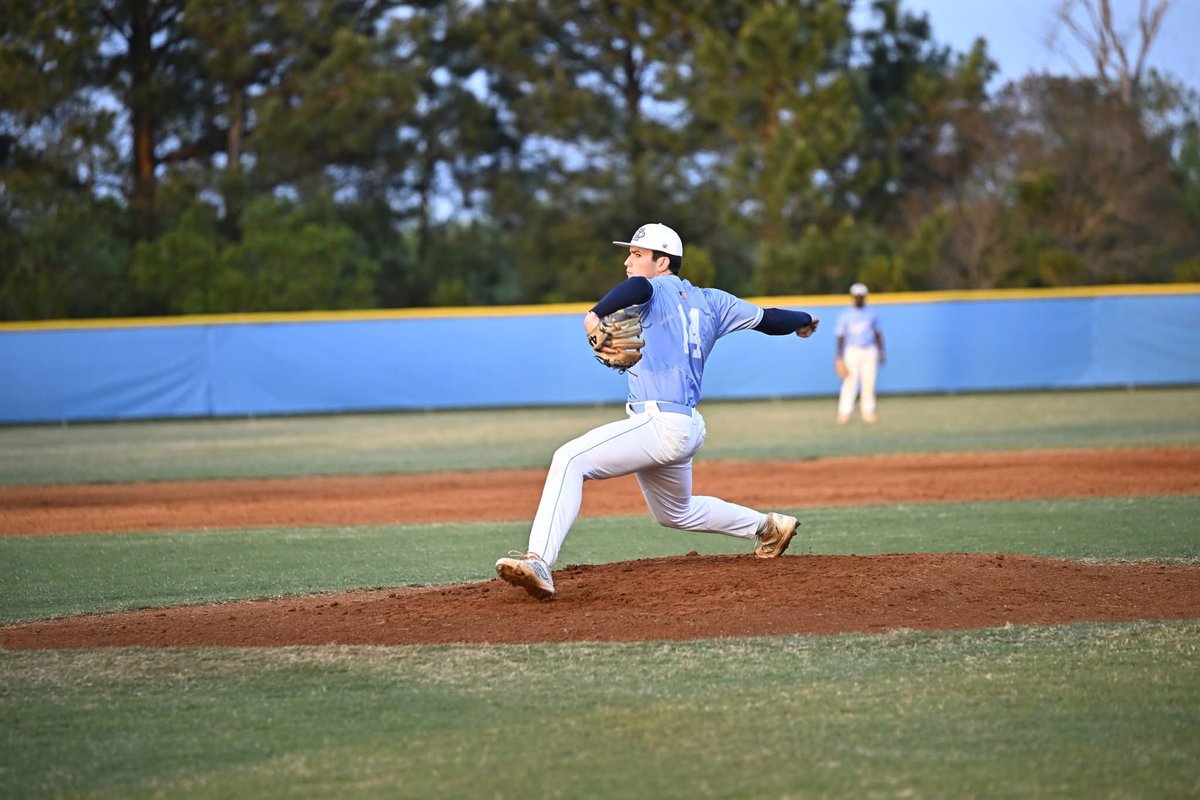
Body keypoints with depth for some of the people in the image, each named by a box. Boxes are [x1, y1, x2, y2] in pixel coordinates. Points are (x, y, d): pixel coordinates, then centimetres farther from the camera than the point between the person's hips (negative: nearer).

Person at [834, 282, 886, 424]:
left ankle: (868, 412, 4)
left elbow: (878, 334, 15)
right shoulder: (845, 316, 4)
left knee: (869, 382, -1)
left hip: (870, 351, 3)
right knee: (850, 382, -12)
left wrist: (881, 352, 8)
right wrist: (839, 357, -4)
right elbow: (840, 337, 2)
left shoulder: (872, 314, 11)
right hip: (852, 351, -3)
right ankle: (844, 412, -11)